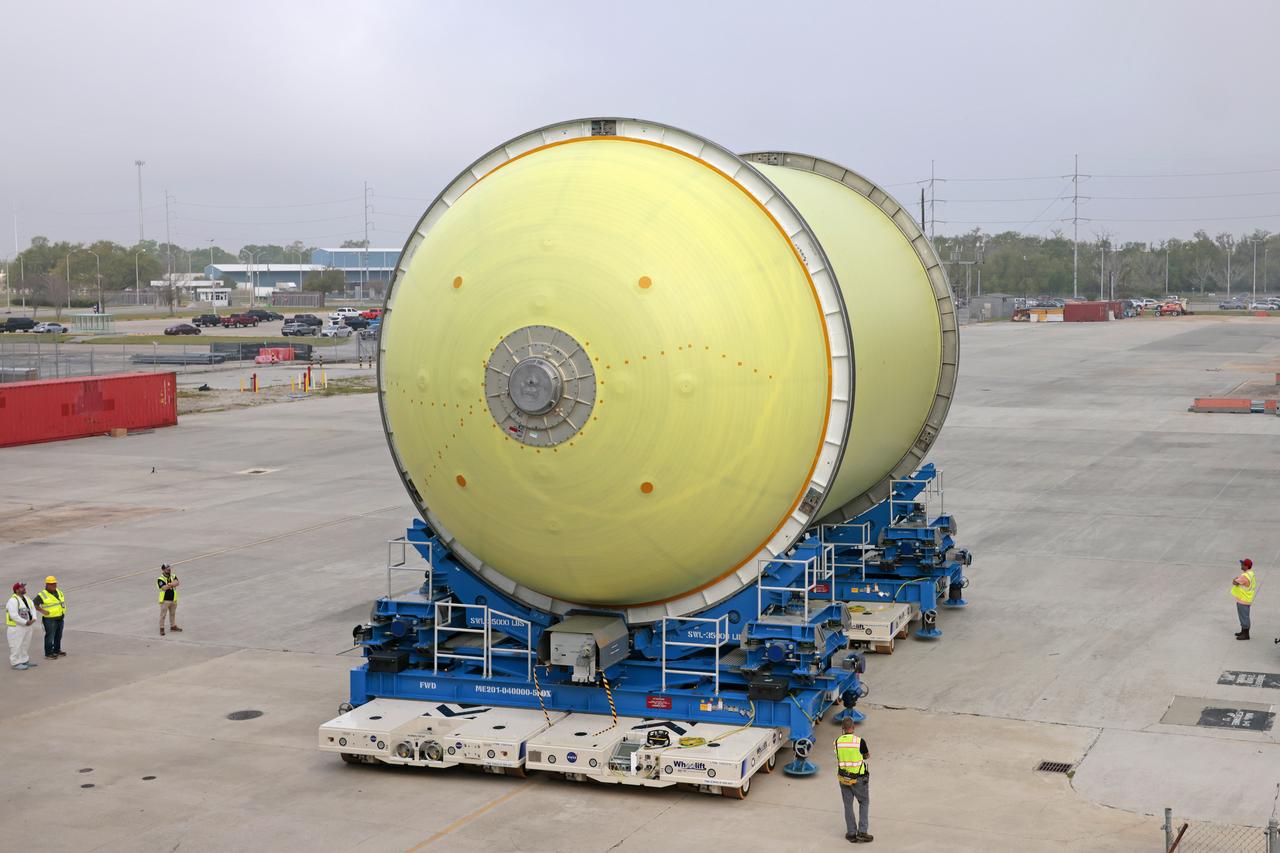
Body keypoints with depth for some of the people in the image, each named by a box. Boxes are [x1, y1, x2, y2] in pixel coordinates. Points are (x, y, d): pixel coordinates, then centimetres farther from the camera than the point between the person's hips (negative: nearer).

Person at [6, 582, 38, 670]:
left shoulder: (26, 598, 10)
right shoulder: (13, 600, -18)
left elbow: (32, 608, 10)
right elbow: (14, 615, -24)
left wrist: (33, 619, -8)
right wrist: (25, 622, -20)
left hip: (27, 626, 9)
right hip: (16, 627, -9)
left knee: (25, 644, 17)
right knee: (16, 645, -5)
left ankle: (24, 660, 27)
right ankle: (16, 663, 0)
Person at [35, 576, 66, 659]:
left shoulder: (58, 592, 9)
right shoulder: (42, 595, -12)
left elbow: (63, 598, 28)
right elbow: (34, 604, -14)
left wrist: (64, 607, 15)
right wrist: (42, 610, -22)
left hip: (60, 618, 7)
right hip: (50, 619, -7)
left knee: (58, 636, 16)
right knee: (50, 636, -4)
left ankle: (57, 650, 28)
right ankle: (48, 653, 4)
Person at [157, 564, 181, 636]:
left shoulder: (173, 576, 4)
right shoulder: (160, 579, -13)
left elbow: (176, 583, -14)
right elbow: (164, 588, -26)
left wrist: (168, 584, -25)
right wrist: (171, 584, -17)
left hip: (173, 600, 6)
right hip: (165, 600, -6)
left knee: (173, 614, 18)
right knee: (163, 615, 0)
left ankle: (173, 626, 32)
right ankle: (162, 629, 7)